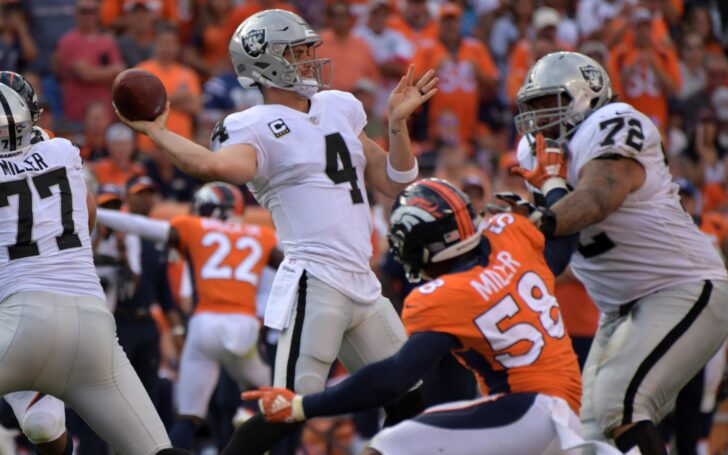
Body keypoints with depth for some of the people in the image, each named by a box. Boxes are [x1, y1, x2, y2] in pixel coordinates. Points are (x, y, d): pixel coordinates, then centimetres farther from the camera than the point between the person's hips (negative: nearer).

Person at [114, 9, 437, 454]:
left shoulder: (339, 108, 17)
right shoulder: (258, 128, -6)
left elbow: (394, 182, 20)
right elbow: (214, 165, -29)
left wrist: (399, 121, 9)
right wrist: (154, 131, -22)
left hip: (362, 283, 8)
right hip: (314, 283, -8)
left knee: (408, 400, 12)